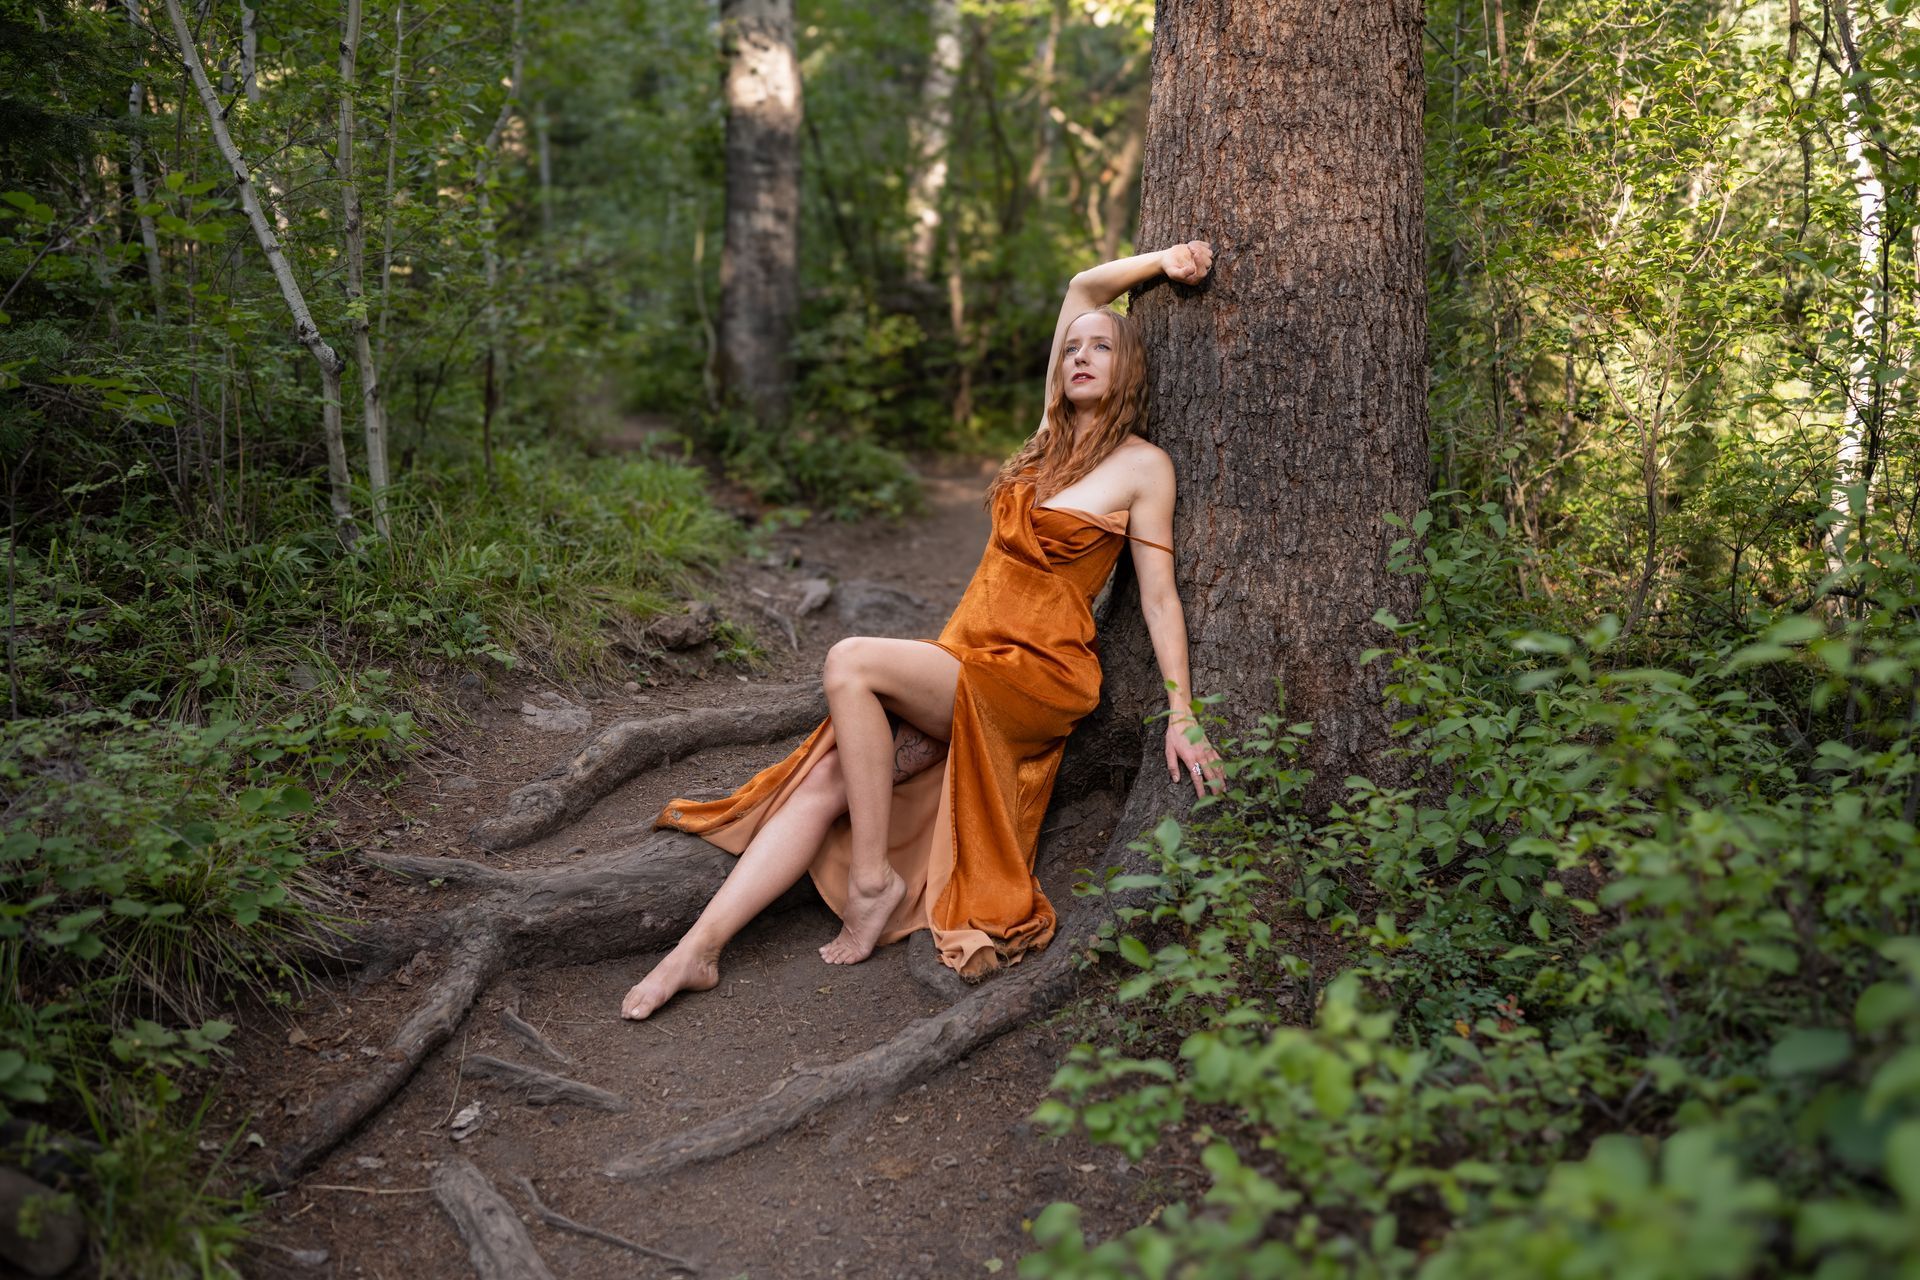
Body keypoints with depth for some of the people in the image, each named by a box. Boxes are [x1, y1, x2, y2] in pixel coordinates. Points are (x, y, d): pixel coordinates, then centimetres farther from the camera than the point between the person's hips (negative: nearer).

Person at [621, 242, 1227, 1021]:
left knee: (851, 662, -28)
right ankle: (699, 950, -17)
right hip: (964, 656, 6)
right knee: (824, 781, -14)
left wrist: (1182, 717, -7)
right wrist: (1162, 259, 16)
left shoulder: (1143, 465, -2)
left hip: (1038, 673, -6)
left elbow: (1158, 596, -3)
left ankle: (873, 881, -19)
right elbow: (1083, 286, 22)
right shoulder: (1056, 432, 15)